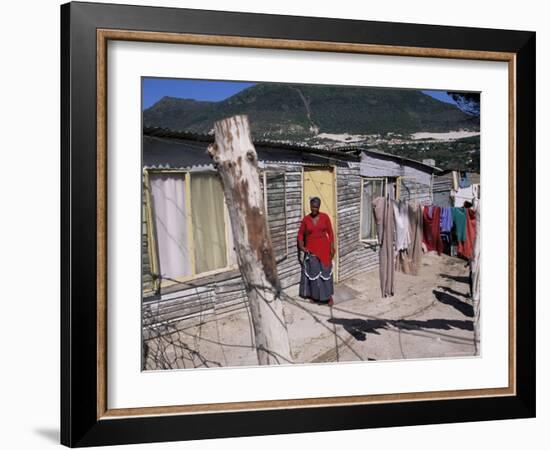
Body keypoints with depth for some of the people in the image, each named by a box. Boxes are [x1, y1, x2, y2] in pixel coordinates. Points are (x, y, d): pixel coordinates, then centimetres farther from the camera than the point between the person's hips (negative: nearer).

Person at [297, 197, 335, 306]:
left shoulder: (325, 217, -4)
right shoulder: (306, 219, -2)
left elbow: (330, 232, 0)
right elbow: (300, 233, 7)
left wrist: (332, 247, -5)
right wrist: (301, 245, -7)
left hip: (324, 248, -1)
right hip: (311, 249, 1)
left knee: (325, 272, 1)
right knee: (313, 272, 5)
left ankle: (329, 296, 9)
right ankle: (314, 295, 18)